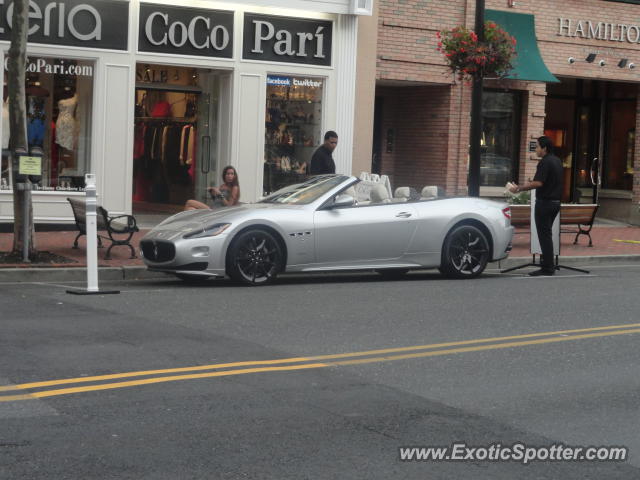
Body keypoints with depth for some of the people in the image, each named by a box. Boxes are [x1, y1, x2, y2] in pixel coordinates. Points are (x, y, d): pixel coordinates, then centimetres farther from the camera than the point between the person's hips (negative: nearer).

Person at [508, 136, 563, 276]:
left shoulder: (545, 162, -16)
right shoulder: (557, 161, 14)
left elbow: (538, 183, -25)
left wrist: (519, 189, -21)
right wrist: (529, 185, 25)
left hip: (545, 202, -9)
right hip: (556, 201, 9)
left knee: (544, 234, -6)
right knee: (547, 234, 17)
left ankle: (547, 267, -6)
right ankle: (548, 262, 21)